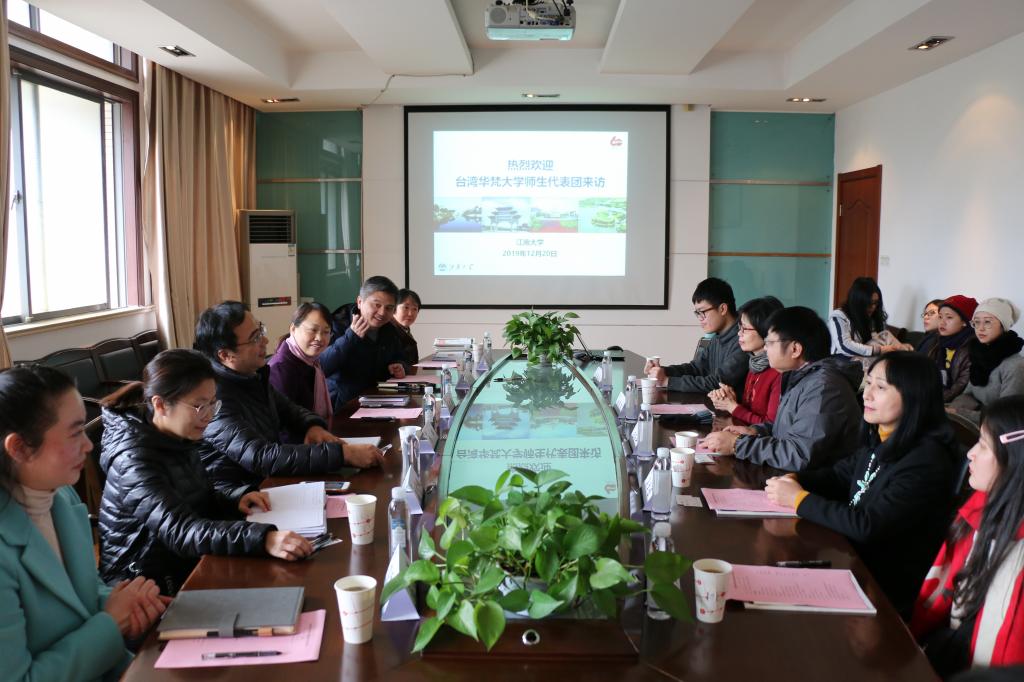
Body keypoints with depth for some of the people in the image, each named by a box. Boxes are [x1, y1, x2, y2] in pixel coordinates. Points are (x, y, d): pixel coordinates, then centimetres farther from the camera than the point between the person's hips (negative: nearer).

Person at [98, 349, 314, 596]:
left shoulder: (179, 440, 3)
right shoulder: (134, 460, -22)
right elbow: (179, 531, -35)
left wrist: (236, 499, -4)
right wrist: (263, 539, -48)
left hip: (187, 566, 8)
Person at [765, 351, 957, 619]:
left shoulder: (926, 461, -23)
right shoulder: (879, 439, 3)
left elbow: (867, 526, -26)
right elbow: (839, 474, 16)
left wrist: (799, 499, -19)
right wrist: (793, 480, -3)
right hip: (854, 559, 7)